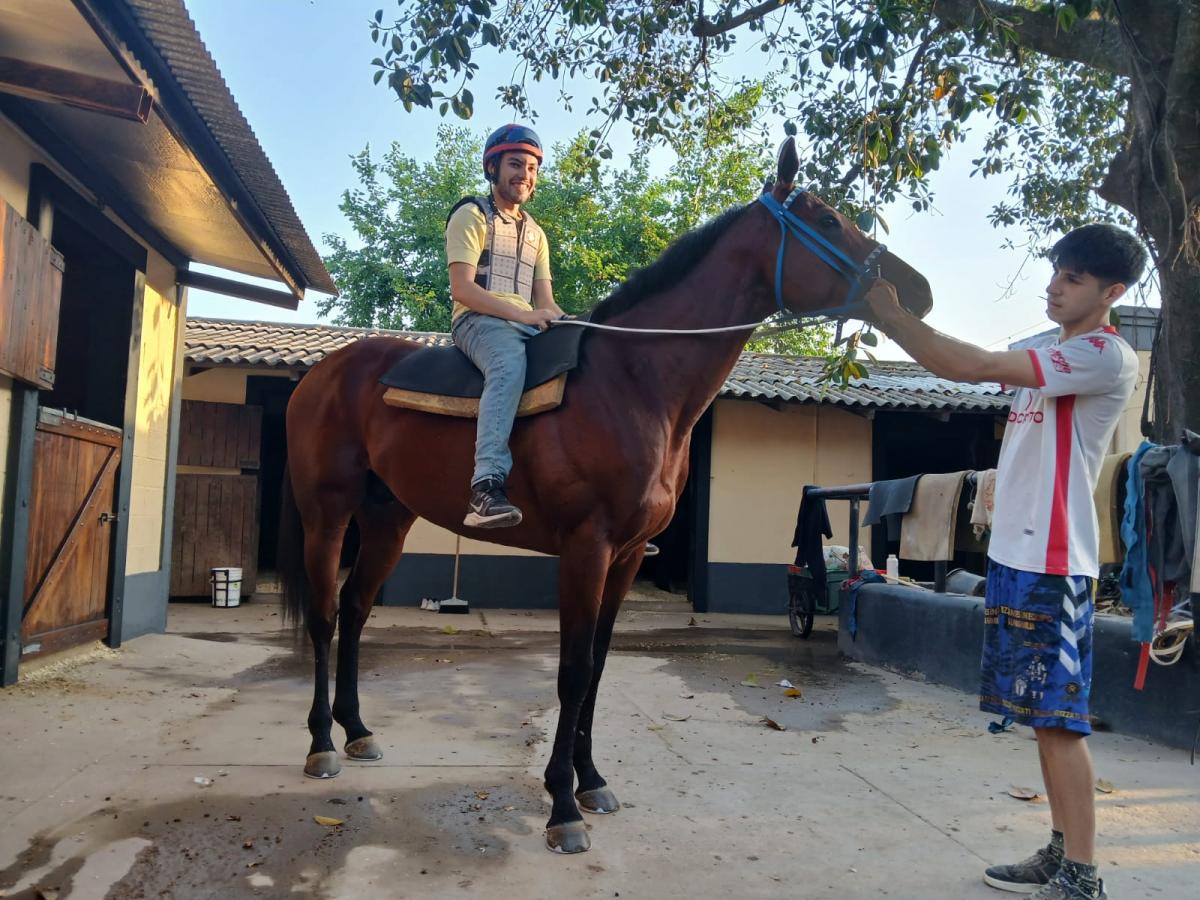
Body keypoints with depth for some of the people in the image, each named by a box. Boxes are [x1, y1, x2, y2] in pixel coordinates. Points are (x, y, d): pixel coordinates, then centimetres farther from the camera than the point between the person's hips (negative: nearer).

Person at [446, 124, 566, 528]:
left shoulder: (536, 233, 25)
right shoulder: (471, 215, 4)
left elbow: (545, 301, 18)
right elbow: (463, 289, -9)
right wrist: (522, 314, -20)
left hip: (527, 326, 7)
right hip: (478, 321, -7)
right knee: (510, 361, -38)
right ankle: (487, 487, -51)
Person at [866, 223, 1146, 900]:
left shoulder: (1107, 357, -12)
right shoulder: (1051, 355, 19)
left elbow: (970, 367, -20)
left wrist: (888, 312, -15)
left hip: (1052, 561, -9)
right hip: (1016, 553, 9)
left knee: (1058, 716, -6)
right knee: (1045, 714, 13)